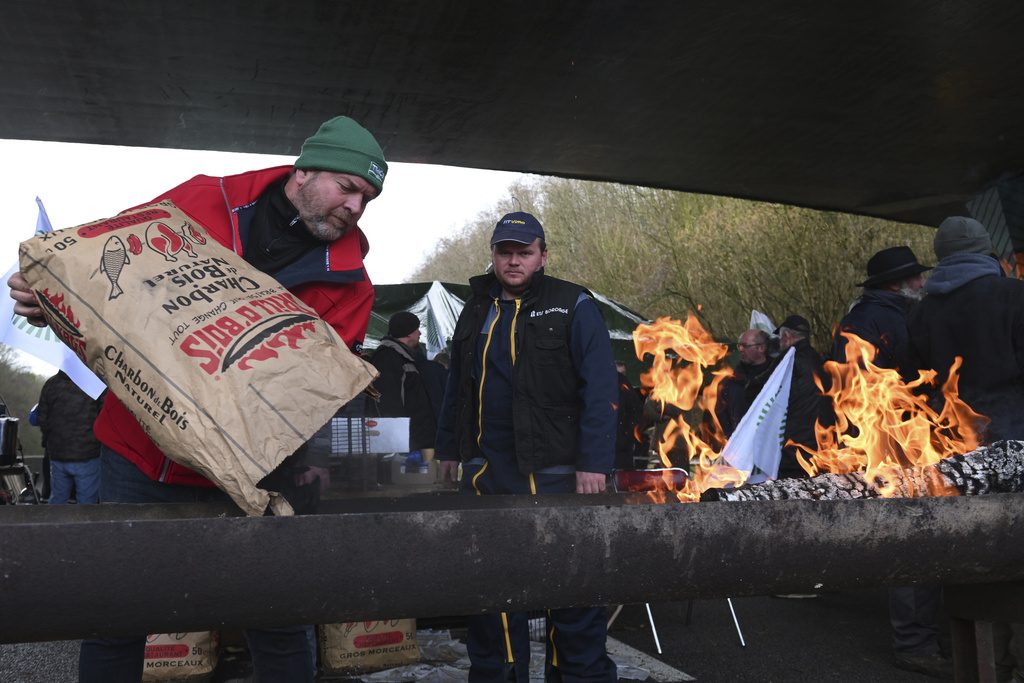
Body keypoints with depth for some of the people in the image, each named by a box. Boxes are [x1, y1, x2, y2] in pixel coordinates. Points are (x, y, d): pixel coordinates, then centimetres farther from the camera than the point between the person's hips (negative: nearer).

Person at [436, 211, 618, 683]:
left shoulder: (572, 306, -3)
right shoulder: (476, 309, 14)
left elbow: (601, 388, -10)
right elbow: (456, 384, 21)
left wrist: (594, 462, -16)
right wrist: (449, 449, 19)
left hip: (553, 472, -5)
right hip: (485, 471, 6)